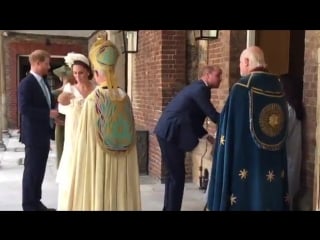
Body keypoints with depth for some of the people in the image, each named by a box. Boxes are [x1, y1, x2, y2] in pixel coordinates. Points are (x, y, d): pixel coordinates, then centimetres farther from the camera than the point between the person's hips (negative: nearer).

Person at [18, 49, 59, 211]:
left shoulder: (44, 82, 13)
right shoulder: (27, 83, -14)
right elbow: (24, 108, -22)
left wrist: (54, 113, 2)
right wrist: (48, 113, -21)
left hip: (44, 133, 8)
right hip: (33, 135, -8)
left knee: (40, 170, 14)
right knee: (32, 170, 2)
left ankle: (36, 202, 24)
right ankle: (29, 205, 13)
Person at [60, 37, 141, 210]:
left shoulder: (92, 101, -13)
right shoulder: (125, 99, 0)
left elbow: (85, 143, -10)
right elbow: (128, 141, 6)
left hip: (97, 167, -4)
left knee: (96, 198, 6)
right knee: (120, 196, 13)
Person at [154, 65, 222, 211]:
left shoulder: (197, 88, 18)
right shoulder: (200, 89, -13)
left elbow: (193, 118, 21)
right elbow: (213, 115, -16)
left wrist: (207, 136, 15)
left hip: (168, 132, 11)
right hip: (170, 133, -11)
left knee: (173, 174, 17)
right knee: (177, 175, -4)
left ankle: (169, 208, 27)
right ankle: (172, 208, 4)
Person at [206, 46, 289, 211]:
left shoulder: (242, 88, -13)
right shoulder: (278, 88, 4)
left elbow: (230, 129, -10)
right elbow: (282, 134, 11)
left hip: (244, 165, -5)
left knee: (242, 198, 5)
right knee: (269, 199, 13)